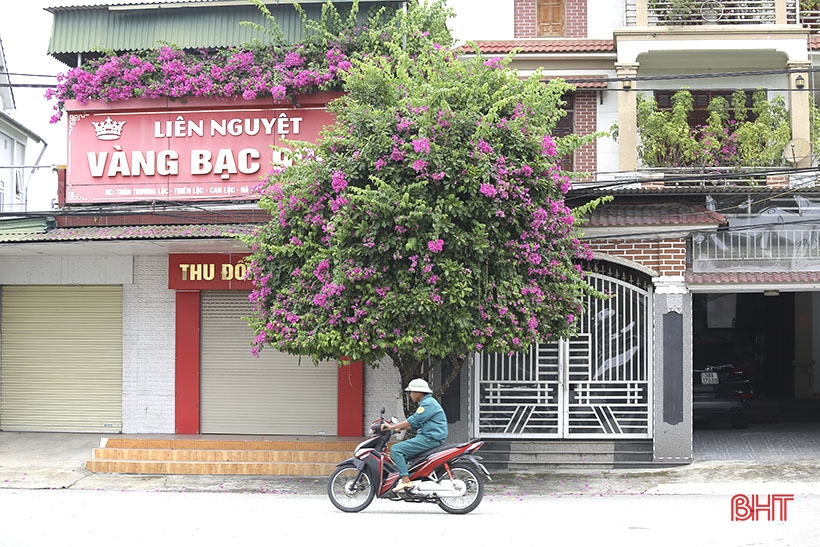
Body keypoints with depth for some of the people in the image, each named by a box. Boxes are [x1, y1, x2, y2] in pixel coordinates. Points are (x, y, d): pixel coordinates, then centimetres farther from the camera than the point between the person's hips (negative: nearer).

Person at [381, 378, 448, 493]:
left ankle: (406, 480, -22)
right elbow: (416, 425, 24)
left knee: (396, 449, -16)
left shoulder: (428, 403, -12)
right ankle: (402, 476, 15)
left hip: (429, 439, -11)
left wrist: (392, 426, -15)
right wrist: (398, 427, 15)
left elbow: (413, 421, -18)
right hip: (427, 437, 11)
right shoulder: (426, 403, 21)